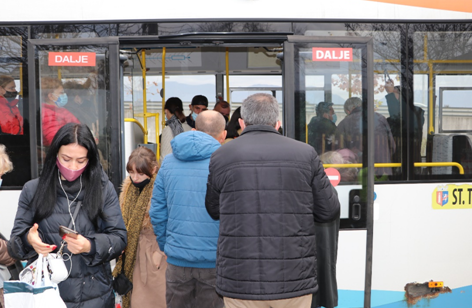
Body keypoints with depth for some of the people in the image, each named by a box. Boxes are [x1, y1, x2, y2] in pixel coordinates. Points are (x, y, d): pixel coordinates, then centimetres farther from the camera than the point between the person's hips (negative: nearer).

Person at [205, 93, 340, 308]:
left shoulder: (221, 156, 0)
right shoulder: (305, 154, 0)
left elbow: (214, 211, 10)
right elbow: (329, 211, 4)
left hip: (239, 282, 0)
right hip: (294, 281, 1)